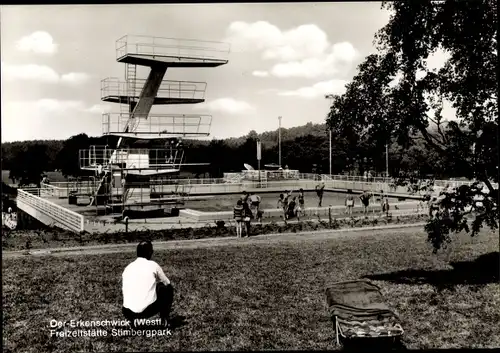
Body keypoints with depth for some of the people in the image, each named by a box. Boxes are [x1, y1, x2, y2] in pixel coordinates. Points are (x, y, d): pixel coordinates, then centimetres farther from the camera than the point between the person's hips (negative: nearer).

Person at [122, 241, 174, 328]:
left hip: (128, 313, 4)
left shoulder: (127, 268, 15)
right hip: (148, 310, -3)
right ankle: (164, 320, 17)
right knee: (168, 289, 21)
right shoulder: (153, 265, 5)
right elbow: (168, 283, 18)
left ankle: (132, 320, 12)